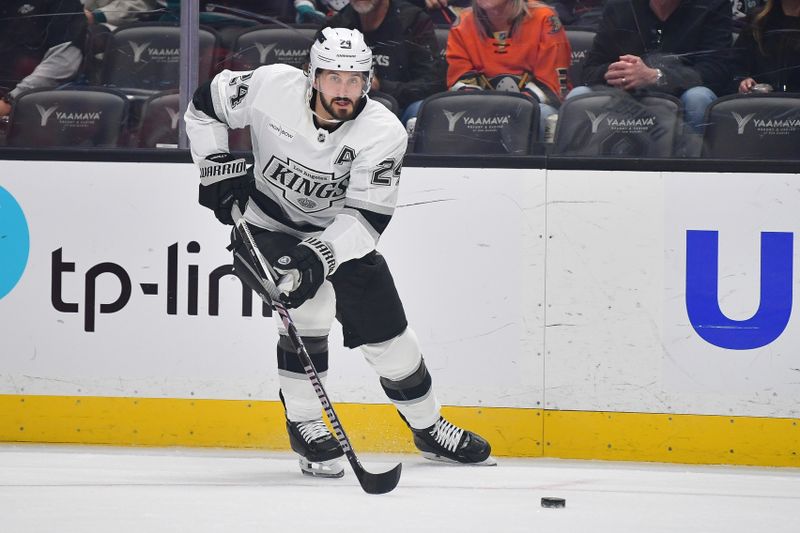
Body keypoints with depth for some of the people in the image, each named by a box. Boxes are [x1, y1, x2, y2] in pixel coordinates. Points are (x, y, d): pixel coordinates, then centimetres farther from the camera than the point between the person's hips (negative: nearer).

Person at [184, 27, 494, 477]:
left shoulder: (384, 133, -22)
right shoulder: (273, 87, -22)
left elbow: (369, 216, -26)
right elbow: (205, 106, -6)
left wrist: (321, 255, -39)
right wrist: (219, 169, -12)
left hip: (340, 235, 2)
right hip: (266, 226, -2)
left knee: (388, 334, 4)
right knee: (310, 304, -27)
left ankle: (428, 427, 29)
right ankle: (305, 426, -11)